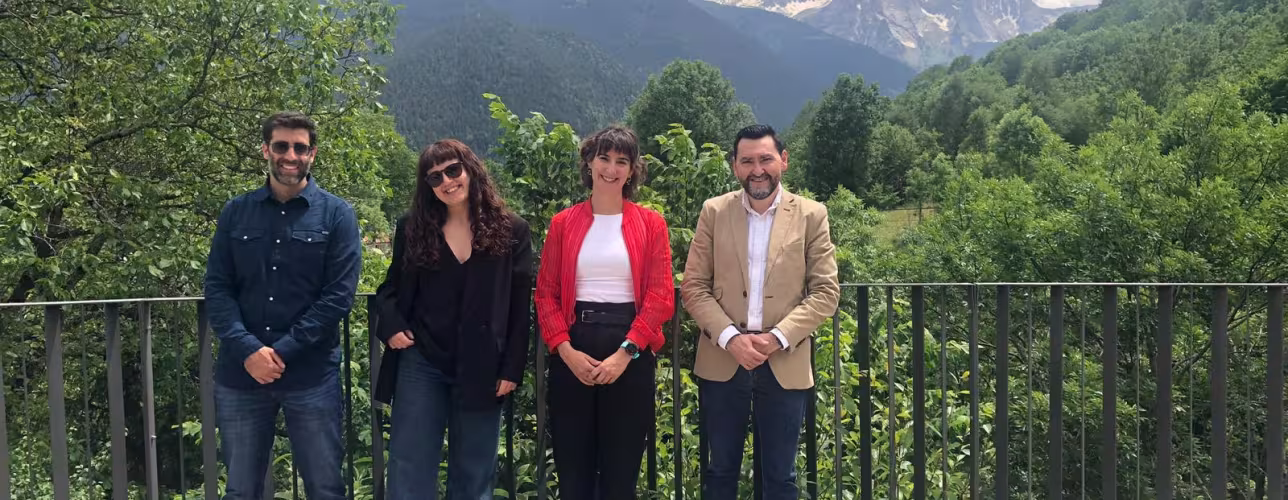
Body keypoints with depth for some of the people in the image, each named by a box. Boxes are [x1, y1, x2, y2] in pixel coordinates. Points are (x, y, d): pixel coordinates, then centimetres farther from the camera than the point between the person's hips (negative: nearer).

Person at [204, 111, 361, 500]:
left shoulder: (336, 214, 0)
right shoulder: (236, 213, 8)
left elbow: (339, 295, -8)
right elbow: (216, 289, 2)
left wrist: (283, 352, -14)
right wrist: (248, 350, -13)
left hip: (312, 375, -2)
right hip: (240, 374, 2)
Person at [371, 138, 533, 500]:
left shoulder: (511, 231, 0)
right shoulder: (412, 228, 5)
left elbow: (520, 307, -1)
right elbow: (390, 288, 15)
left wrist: (512, 369, -6)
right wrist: (391, 326, -6)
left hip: (481, 370, -1)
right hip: (420, 364, 1)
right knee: (409, 471, 3)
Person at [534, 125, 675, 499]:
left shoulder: (651, 224, 3)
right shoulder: (563, 223, 7)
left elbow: (661, 296, -3)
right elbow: (546, 294, 4)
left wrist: (624, 353, -13)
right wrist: (567, 350, -10)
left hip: (631, 353, -1)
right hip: (573, 351, 1)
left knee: (622, 467, 6)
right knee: (572, 466, 7)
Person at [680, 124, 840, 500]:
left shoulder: (811, 215, 1)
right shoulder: (714, 212, 3)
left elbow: (826, 292, -3)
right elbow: (693, 287, 0)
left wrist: (777, 338, -15)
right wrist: (730, 337, -15)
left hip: (785, 364, -1)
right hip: (721, 361, 1)